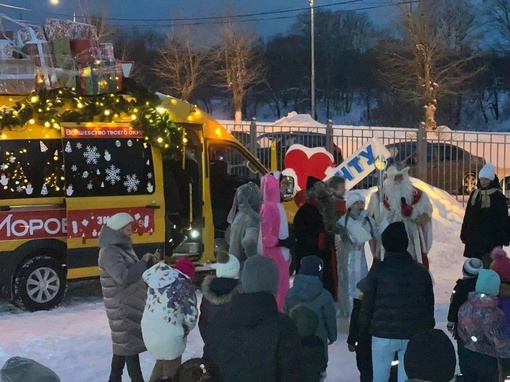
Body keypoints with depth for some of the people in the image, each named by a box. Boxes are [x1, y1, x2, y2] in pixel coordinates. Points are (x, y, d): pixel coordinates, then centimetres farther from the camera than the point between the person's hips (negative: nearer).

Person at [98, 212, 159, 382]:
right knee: (131, 345, -4)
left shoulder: (123, 247, 12)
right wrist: (144, 262, -18)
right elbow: (124, 277, -30)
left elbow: (135, 272, 19)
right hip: (122, 307, -10)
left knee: (123, 343, 17)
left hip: (131, 304, 10)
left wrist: (150, 263, 1)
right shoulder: (109, 252, -19)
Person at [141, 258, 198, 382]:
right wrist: (186, 329, 2)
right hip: (167, 335, -7)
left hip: (148, 330, 7)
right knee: (171, 371, 13)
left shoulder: (157, 278, 4)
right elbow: (191, 315, -19)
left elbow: (152, 302, 11)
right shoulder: (183, 285, -16)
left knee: (162, 363, 29)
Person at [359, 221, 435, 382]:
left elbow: (368, 302, -5)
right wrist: (428, 330, 17)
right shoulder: (421, 271, 3)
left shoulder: (378, 269, -7)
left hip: (383, 332, -2)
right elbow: (429, 304, 8)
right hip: (414, 333, 2)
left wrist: (363, 326, 7)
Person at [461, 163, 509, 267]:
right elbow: (467, 216, 13)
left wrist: (501, 240, -11)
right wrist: (464, 235, 11)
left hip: (490, 238, -6)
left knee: (487, 266, -7)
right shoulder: (475, 194, 10)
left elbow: (503, 219, -7)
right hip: (474, 237, 6)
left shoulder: (498, 196, -6)